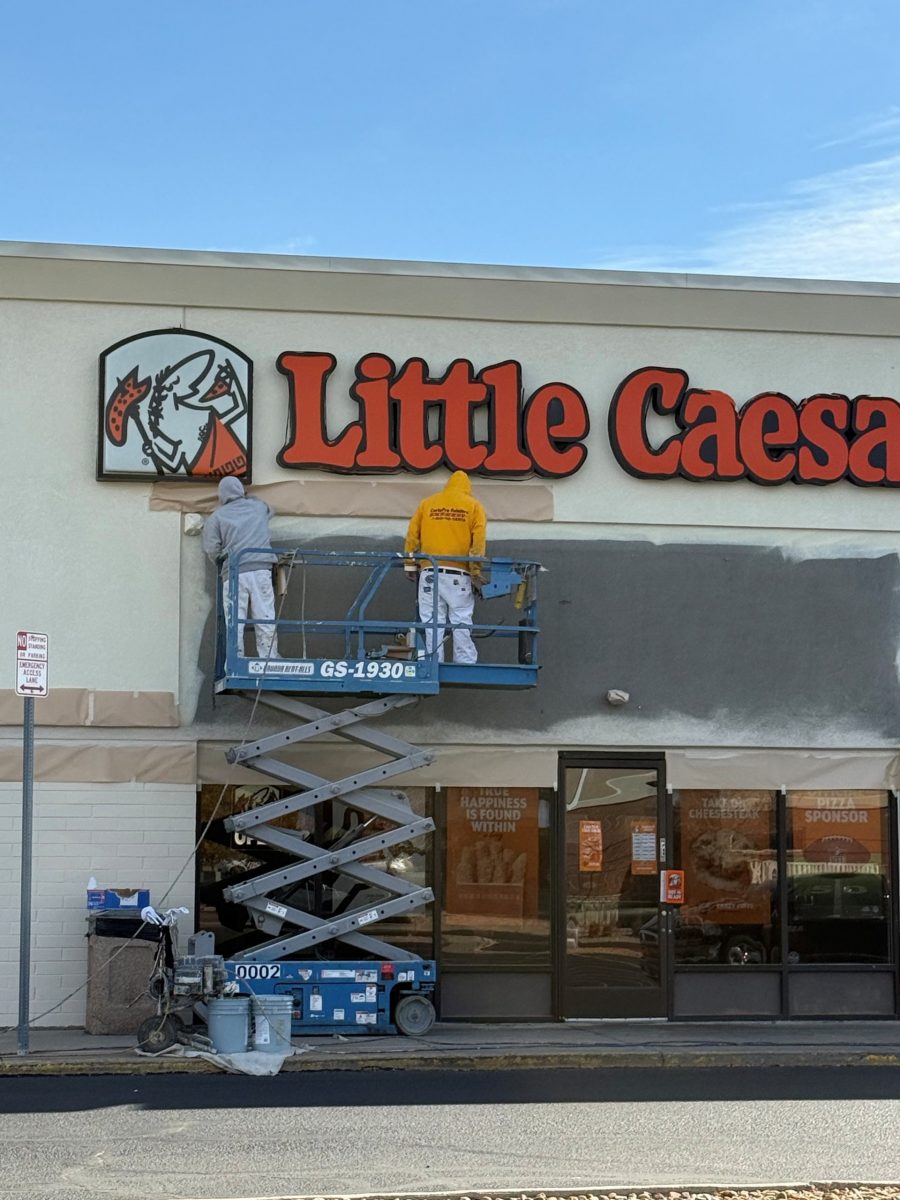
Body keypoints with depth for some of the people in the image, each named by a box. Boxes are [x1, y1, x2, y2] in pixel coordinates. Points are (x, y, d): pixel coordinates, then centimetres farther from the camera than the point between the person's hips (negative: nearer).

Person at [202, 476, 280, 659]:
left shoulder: (217, 517, 6)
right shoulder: (258, 507, 14)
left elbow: (212, 549, -1)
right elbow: (268, 509, 39)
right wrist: (248, 497, 49)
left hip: (235, 573, -1)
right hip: (261, 570, 1)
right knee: (265, 618, 2)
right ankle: (269, 660, 0)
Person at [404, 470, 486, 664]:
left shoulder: (427, 503, 14)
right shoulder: (473, 506, 8)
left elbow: (412, 535, 10)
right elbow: (479, 538, -3)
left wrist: (410, 565, 15)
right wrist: (476, 568, -5)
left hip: (430, 572, 1)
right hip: (458, 573, -1)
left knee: (432, 624, 2)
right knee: (461, 624, 0)